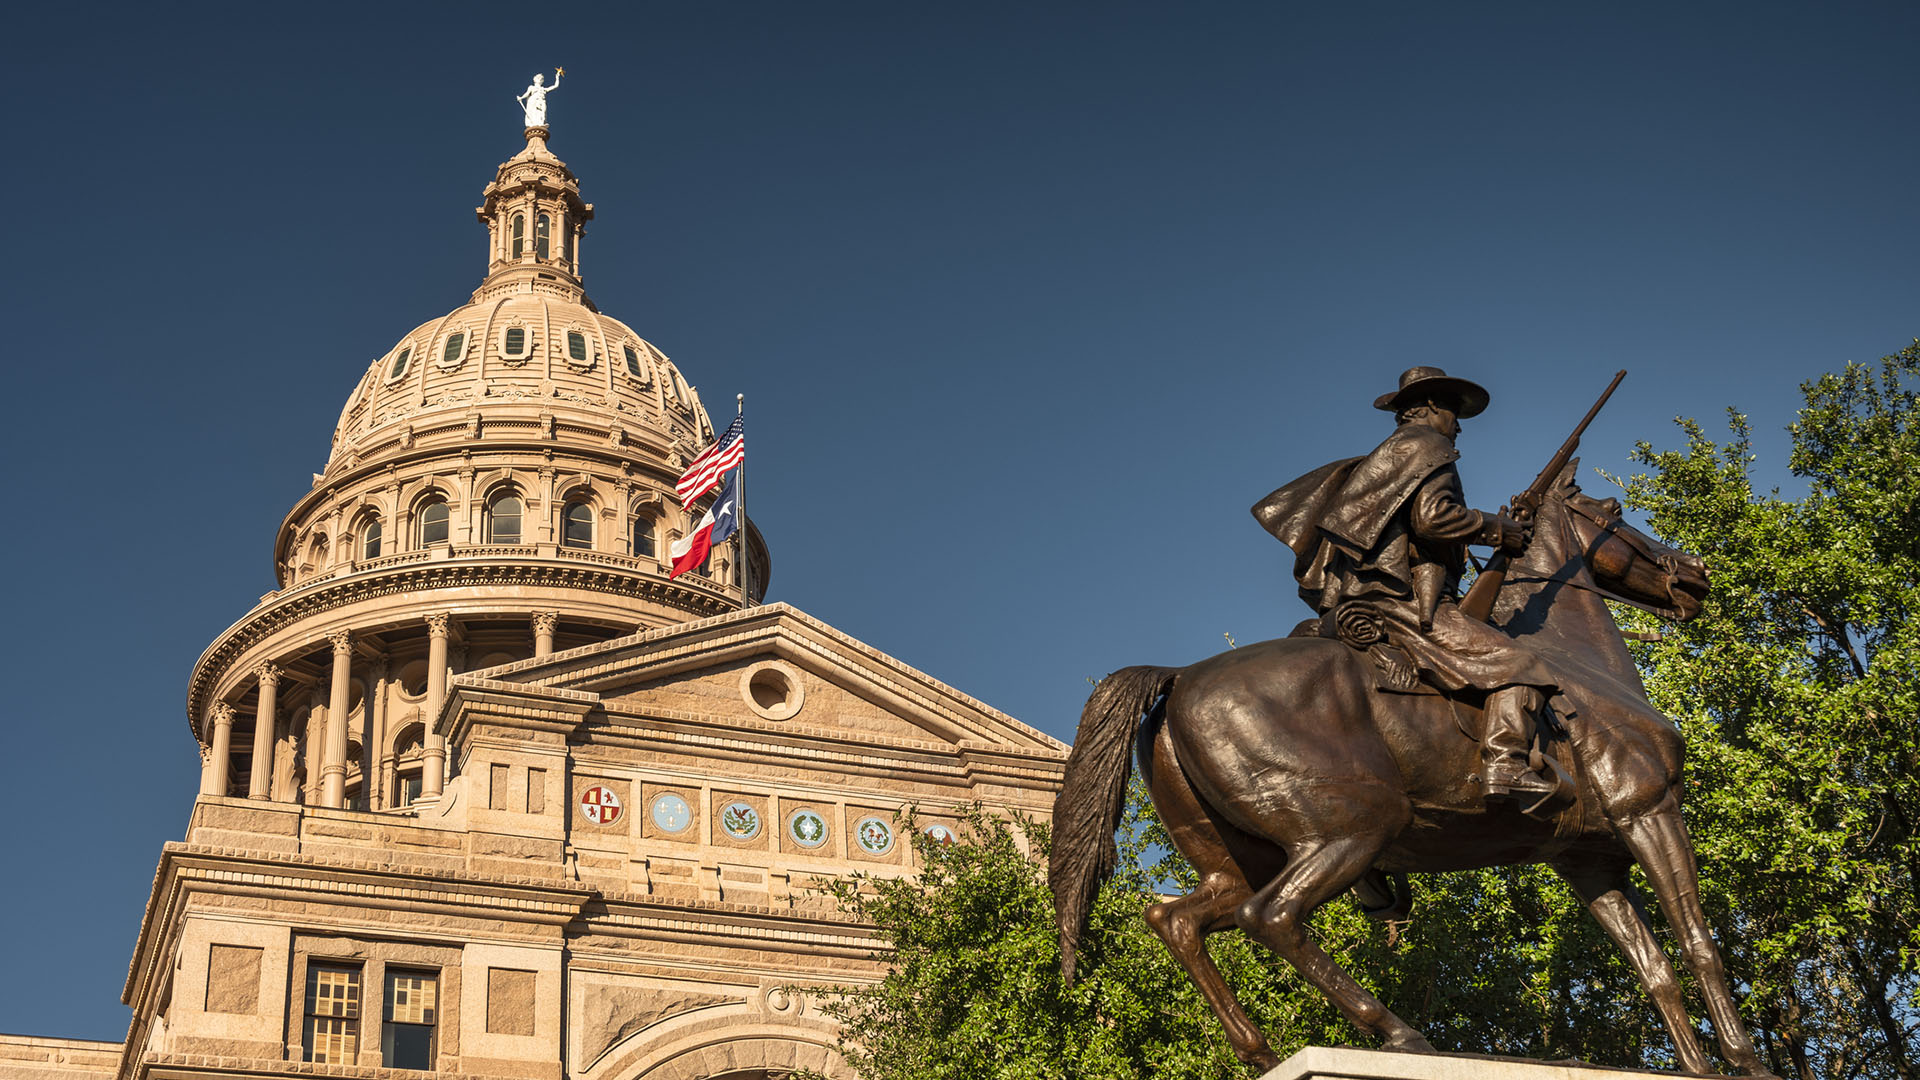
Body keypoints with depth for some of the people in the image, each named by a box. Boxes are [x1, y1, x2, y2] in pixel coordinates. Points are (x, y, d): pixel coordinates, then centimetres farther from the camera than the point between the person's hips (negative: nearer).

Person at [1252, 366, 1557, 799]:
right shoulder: (1426, 444, 3)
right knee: (1517, 667, -17)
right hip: (1401, 605, -9)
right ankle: (1504, 766, -35)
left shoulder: (1373, 464, 30)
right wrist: (1496, 528, -2)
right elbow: (1433, 516, -15)